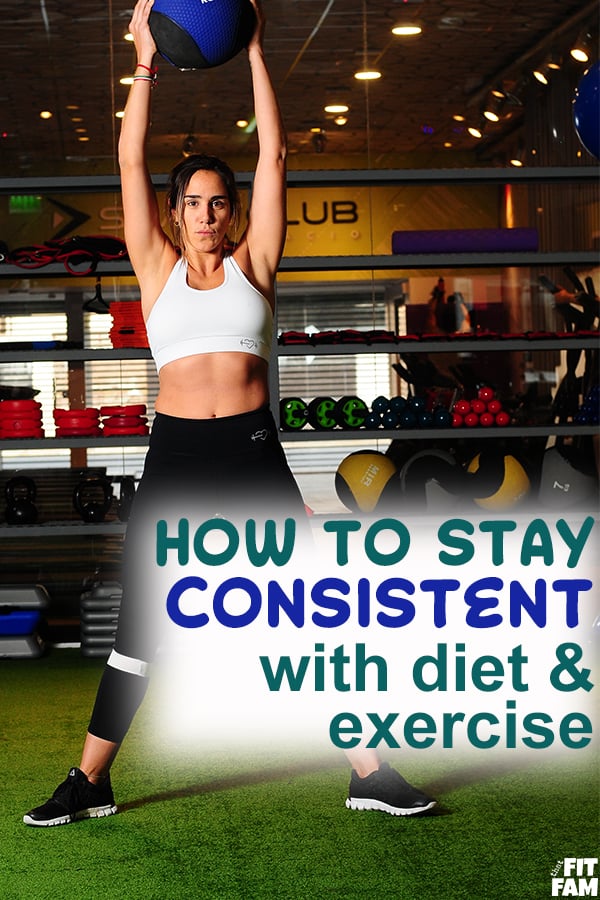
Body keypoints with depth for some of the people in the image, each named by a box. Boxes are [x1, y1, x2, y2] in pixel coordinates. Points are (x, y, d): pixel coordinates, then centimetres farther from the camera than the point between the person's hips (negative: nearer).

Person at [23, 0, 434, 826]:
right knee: (140, 629, 4)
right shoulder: (158, 267, 9)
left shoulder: (253, 263, 8)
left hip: (254, 453, 0)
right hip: (175, 455, 0)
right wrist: (146, 66, 2)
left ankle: (370, 771, 5)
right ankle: (89, 782, 14)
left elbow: (274, 155, 3)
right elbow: (131, 162, 4)